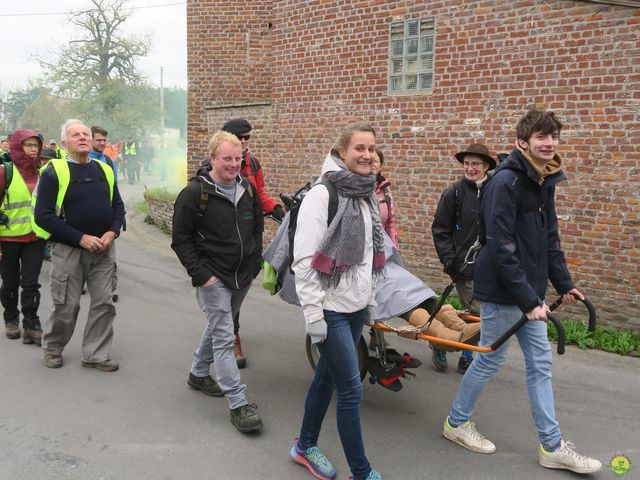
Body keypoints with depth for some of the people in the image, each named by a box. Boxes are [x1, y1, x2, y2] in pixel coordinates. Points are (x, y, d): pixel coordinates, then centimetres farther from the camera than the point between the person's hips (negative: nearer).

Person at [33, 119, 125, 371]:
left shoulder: (104, 170, 7)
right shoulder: (54, 171, -8)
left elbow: (118, 206, 13)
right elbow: (43, 216, -12)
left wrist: (112, 232, -7)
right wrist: (81, 238, -17)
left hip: (103, 249, 4)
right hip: (68, 250, -4)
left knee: (104, 303, 4)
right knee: (66, 307, 5)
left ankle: (96, 355, 19)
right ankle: (52, 348, 31)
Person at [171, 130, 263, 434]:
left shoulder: (248, 189, 4)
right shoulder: (195, 192, -13)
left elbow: (257, 228, 17)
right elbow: (181, 240, -10)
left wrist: (254, 263, 9)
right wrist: (201, 275, -16)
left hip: (242, 276, 6)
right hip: (213, 277, -6)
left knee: (219, 326, 21)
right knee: (224, 337, -7)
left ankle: (198, 373, 43)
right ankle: (238, 405, -3)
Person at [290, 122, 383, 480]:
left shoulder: (368, 196, 8)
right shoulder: (322, 195, -15)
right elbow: (304, 259, -17)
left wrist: (371, 299, 18)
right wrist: (313, 313, -18)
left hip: (356, 306, 7)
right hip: (330, 309, -7)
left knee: (327, 376, 18)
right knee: (351, 389, -3)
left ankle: (305, 446, 37)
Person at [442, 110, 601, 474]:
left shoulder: (545, 181, 8)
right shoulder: (506, 181, -19)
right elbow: (501, 249, -23)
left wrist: (564, 284, 15)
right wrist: (528, 300, -23)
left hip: (530, 289, 8)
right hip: (503, 291, -8)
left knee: (540, 363, 11)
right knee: (491, 360, 5)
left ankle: (552, 446, 21)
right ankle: (457, 423, 27)